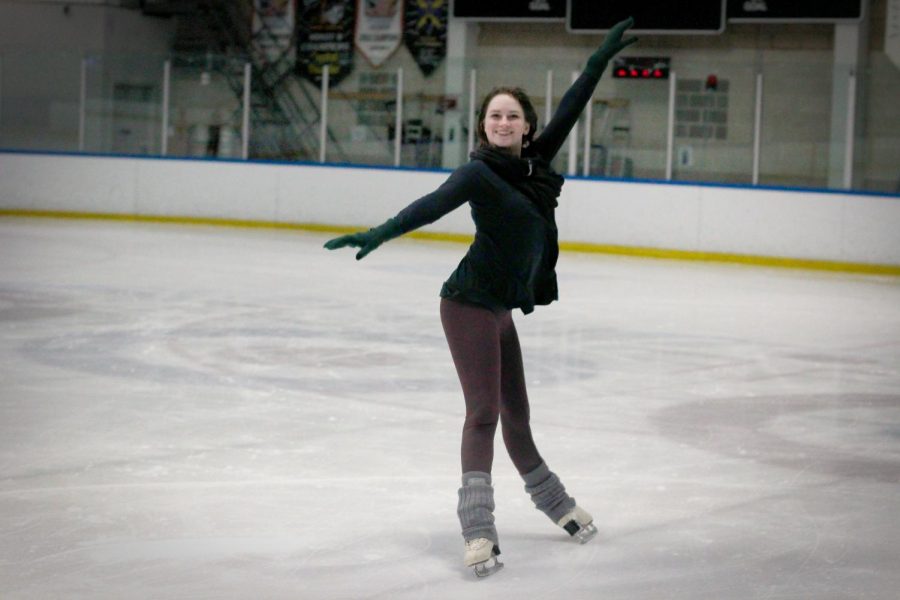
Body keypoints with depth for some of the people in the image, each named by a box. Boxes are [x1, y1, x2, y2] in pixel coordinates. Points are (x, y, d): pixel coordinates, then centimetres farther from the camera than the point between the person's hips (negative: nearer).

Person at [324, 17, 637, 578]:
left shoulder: (535, 162, 6)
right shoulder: (480, 172, -14)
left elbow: (571, 108, 12)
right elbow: (433, 205, -30)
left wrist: (604, 55, 16)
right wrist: (378, 234, -45)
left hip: (500, 308, 7)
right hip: (471, 304, -7)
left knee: (516, 412, 20)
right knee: (484, 411, -14)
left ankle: (556, 503, 35)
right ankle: (478, 530, -18)